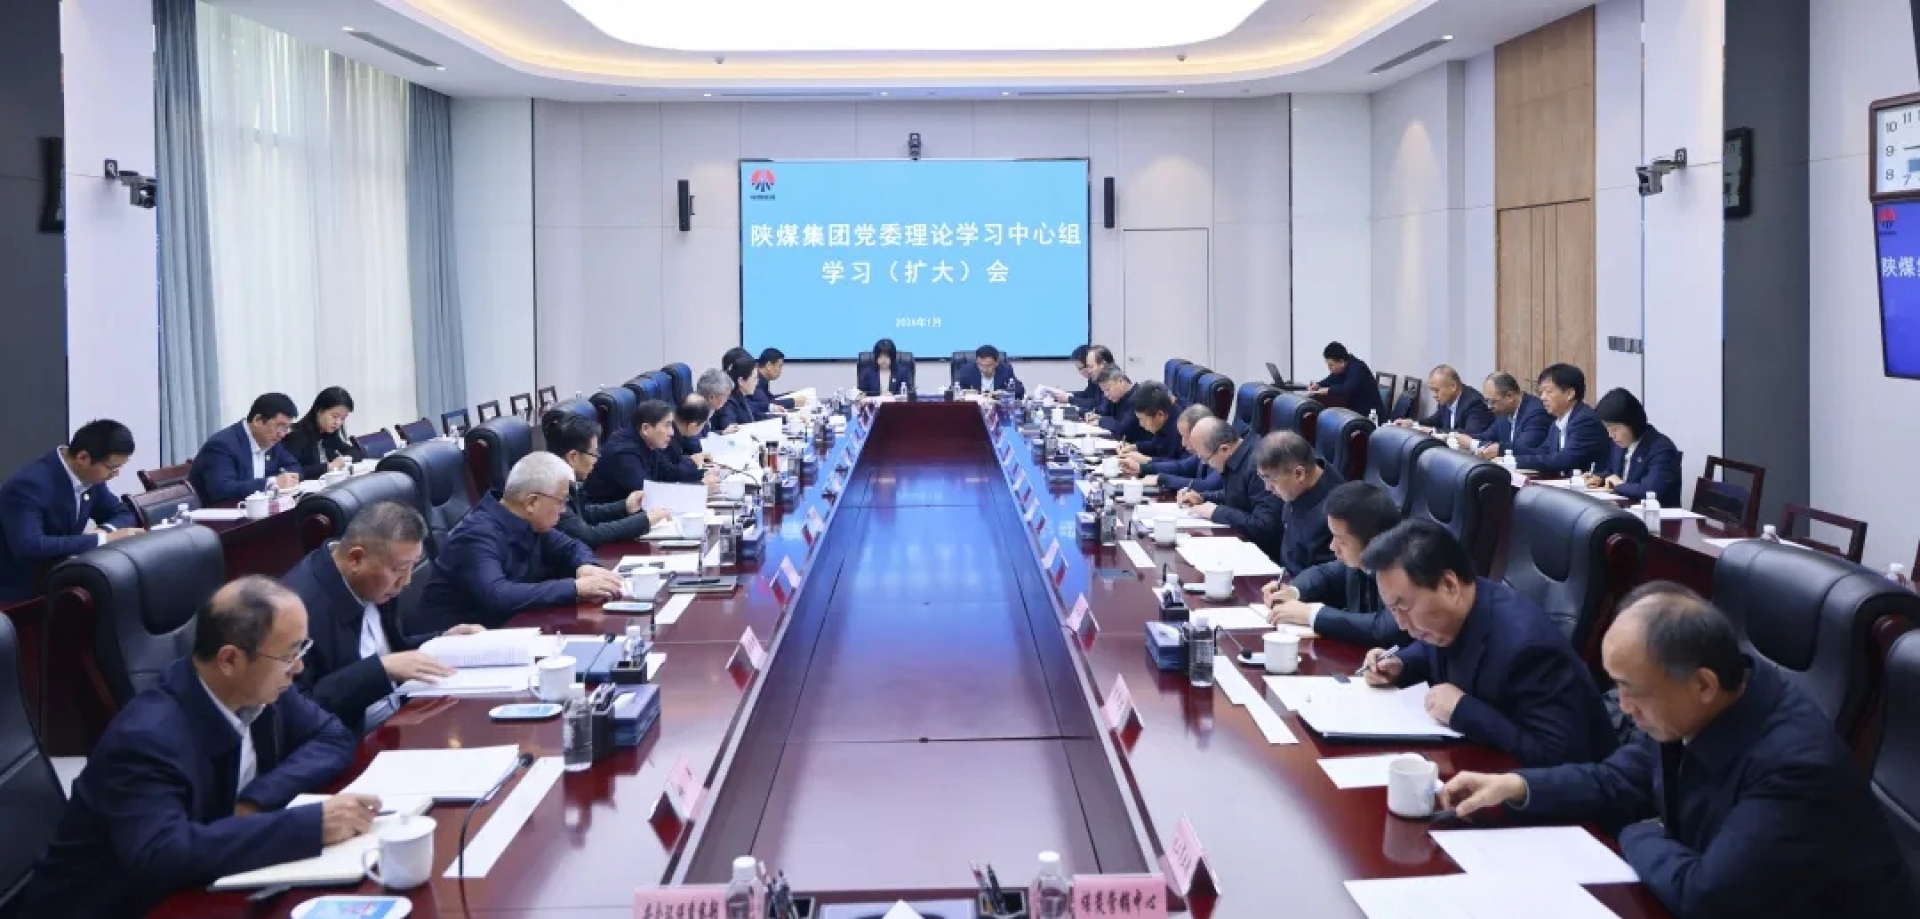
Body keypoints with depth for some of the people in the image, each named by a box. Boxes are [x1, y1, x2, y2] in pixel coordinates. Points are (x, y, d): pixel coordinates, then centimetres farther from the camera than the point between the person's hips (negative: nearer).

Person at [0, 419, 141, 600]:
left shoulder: (89, 476, -2)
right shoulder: (29, 485, -23)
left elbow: (122, 513, 10)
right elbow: (29, 546, -34)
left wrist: (107, 531, -13)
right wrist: (102, 539, -32)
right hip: (22, 592, -7)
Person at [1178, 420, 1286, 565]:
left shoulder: (1259, 466, -26)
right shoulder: (1234, 458, 2)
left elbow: (1265, 527, -30)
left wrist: (1216, 512, -22)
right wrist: (1202, 497, 6)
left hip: (1264, 554, -9)